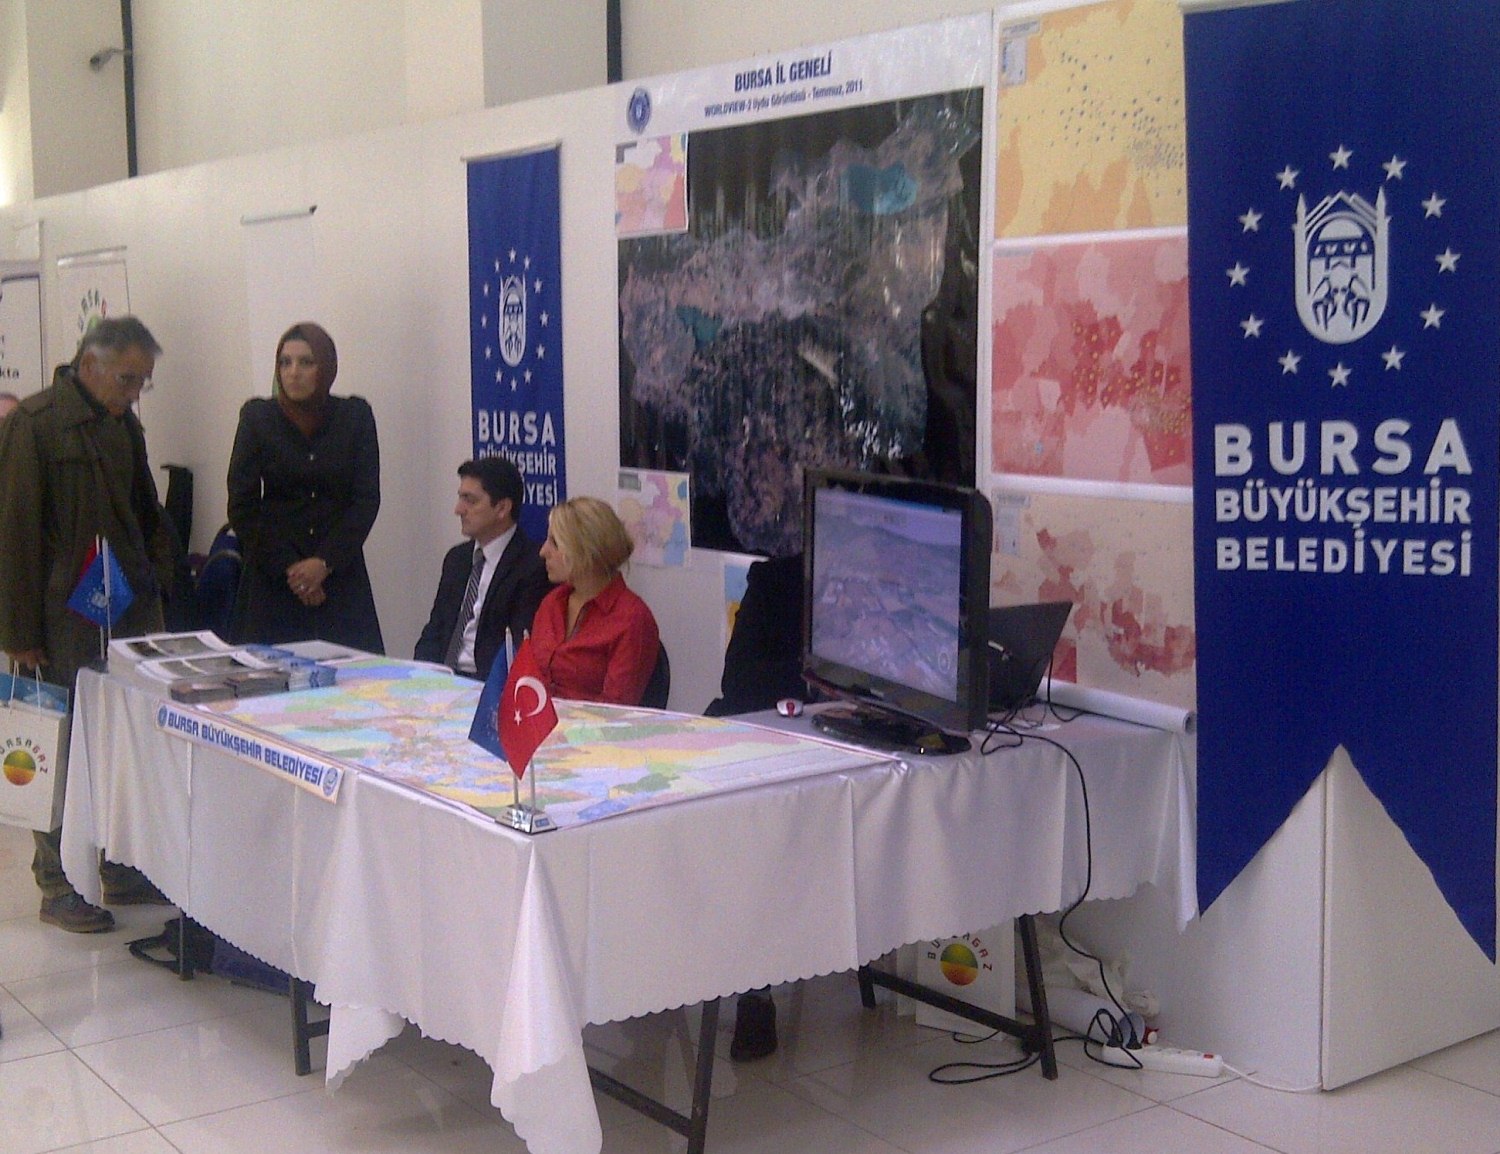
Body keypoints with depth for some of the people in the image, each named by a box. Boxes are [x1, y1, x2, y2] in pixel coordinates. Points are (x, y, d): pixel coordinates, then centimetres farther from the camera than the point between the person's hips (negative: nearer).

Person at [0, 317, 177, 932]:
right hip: (65, 623, -6)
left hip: (129, 617, 6)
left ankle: (125, 870, 19)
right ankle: (58, 887, 10)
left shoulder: (124, 425, 14)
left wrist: (156, 583, 12)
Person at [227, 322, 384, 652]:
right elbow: (242, 507, 1)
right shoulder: (258, 417, 3)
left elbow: (367, 500, 1)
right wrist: (287, 568, -6)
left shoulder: (355, 416, 4)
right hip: (272, 581, 0)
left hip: (341, 576, 1)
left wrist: (325, 563, -9)